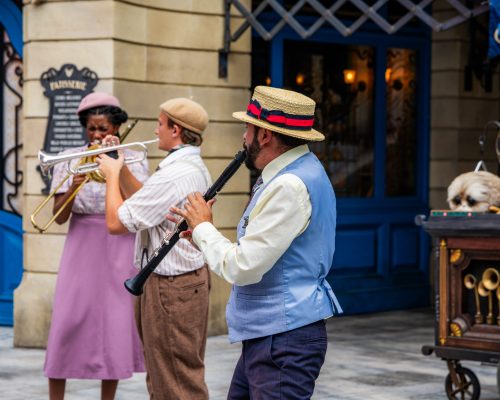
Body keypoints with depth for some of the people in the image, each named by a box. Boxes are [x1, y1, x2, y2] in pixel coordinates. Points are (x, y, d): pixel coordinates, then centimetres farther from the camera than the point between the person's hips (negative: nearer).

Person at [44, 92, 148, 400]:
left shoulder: (135, 161, 3)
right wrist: (74, 187, -21)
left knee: (115, 325, -1)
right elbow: (59, 217, -3)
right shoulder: (71, 159, 3)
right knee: (68, 323, -5)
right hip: (82, 250, 0)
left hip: (119, 251, 0)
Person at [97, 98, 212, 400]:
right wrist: (120, 169, 13)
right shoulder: (196, 168, 9)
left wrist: (112, 174, -6)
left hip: (171, 286, -11)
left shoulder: (173, 175, -24)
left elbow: (116, 222, -20)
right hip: (191, 276, 11)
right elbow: (146, 202, 19)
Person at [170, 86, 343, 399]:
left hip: (285, 339, -11)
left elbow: (242, 268, -23)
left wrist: (202, 227, -7)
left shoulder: (290, 186, -22)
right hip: (266, 336, 11)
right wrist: (202, 230, 5)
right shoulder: (296, 172, 13)